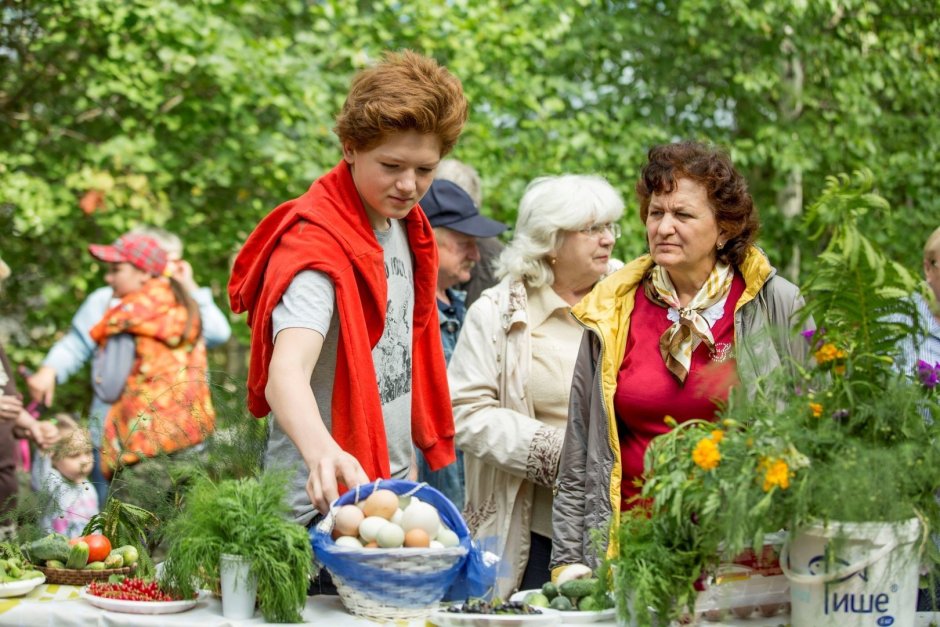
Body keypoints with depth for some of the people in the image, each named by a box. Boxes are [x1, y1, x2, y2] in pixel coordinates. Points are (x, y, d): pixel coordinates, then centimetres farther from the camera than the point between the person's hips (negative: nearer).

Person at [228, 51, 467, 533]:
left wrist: (406, 463, 16)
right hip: (325, 504, -8)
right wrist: (323, 453, -53)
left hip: (394, 489, 8)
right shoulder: (316, 245, -20)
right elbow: (285, 374, -35)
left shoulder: (404, 226, 6)